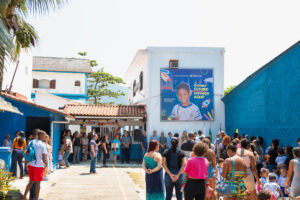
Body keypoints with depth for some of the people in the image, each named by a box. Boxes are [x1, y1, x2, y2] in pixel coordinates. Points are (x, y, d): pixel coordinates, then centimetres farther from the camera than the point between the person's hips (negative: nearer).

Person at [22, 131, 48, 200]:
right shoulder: (42, 145, -14)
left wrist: (27, 162, 22)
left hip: (31, 165, 6)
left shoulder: (31, 142, 5)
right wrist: (46, 163, 1)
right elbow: (44, 157, -17)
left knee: (31, 181, 19)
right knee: (38, 182, 6)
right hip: (38, 166, -6)